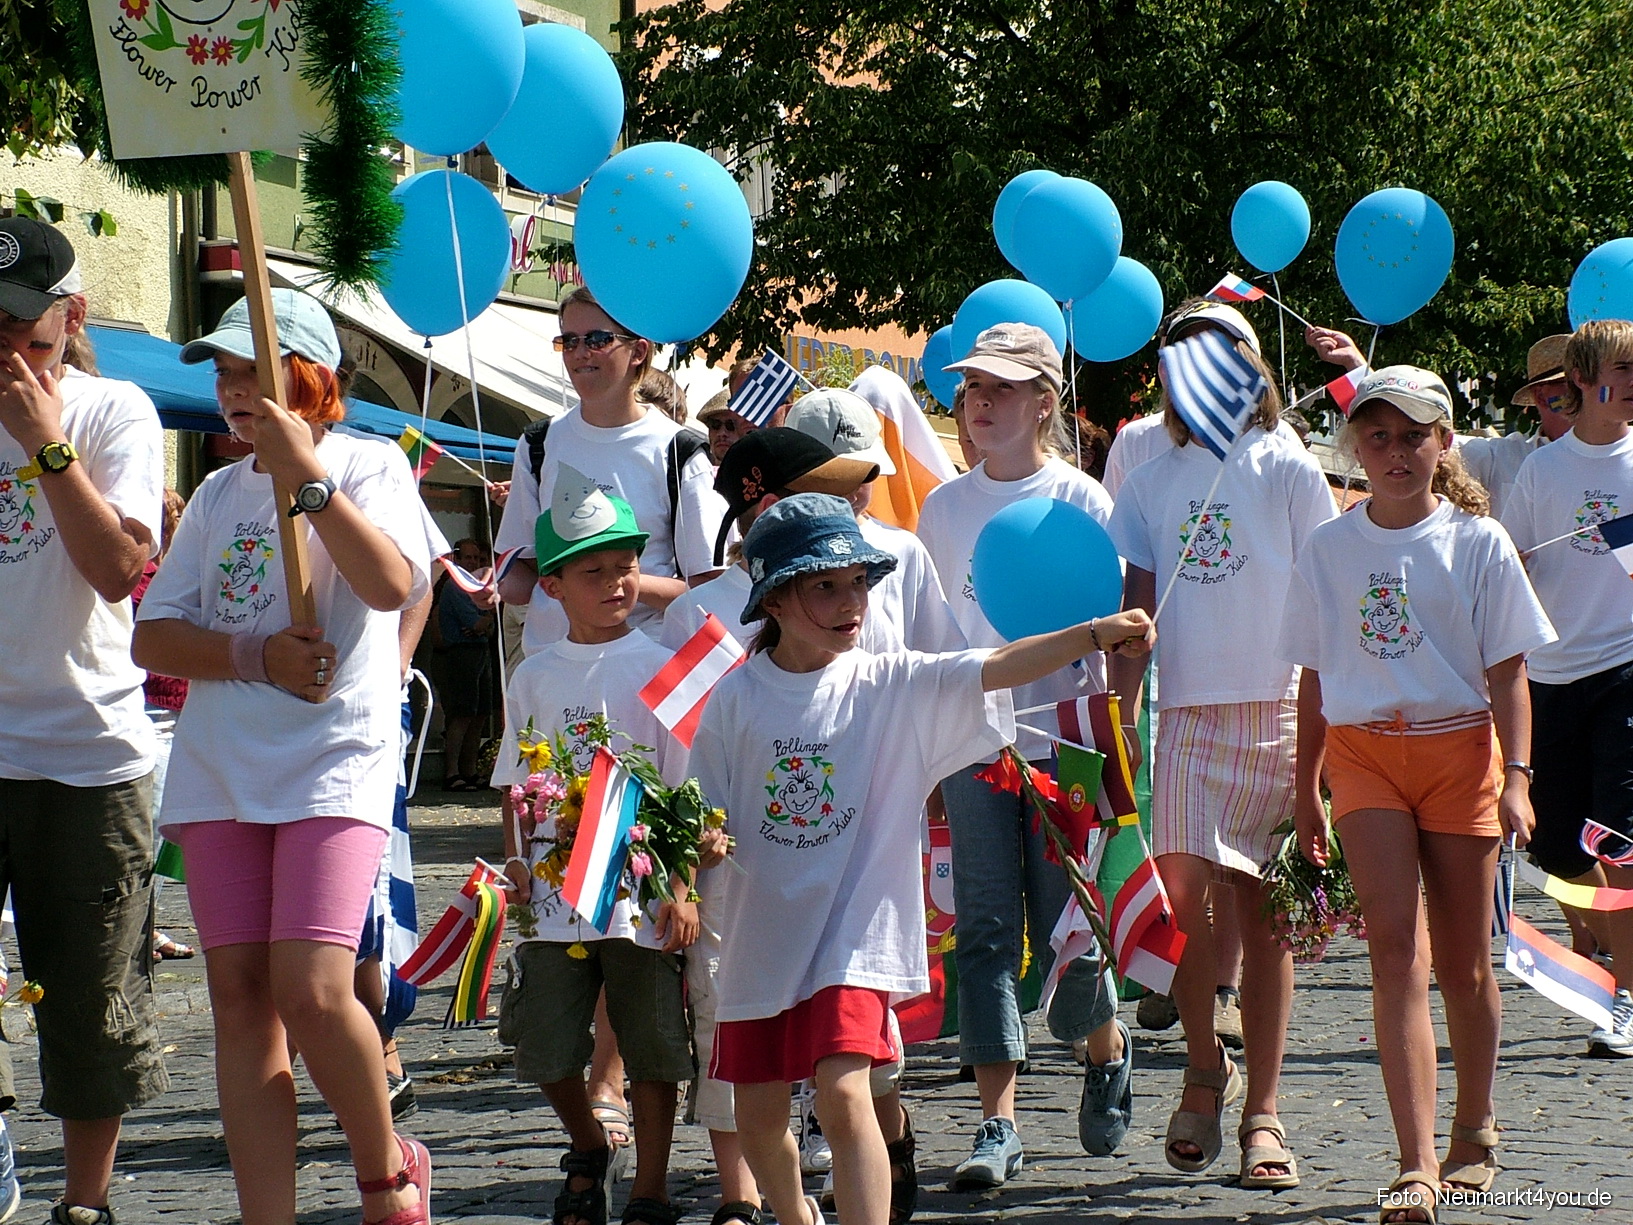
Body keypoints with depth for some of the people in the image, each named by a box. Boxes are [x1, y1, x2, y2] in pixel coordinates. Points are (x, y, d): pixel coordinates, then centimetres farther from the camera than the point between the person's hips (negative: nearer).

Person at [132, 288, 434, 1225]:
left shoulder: (366, 466, 2)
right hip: (221, 770, 5)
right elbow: (154, 637, 9)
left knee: (311, 991, -17)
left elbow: (393, 584, -18)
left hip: (336, 765, -5)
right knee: (240, 995, 0)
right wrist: (255, 657, -8)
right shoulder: (218, 494, 17)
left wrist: (306, 475, -20)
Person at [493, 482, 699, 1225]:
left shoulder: (657, 668, -2)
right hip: (553, 897, 3)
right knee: (545, 1051, 5)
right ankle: (589, 1151, 32)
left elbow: (684, 789, -4)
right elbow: (514, 780, 14)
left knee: (652, 1051, 4)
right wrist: (516, 861, -1)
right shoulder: (535, 677, 7)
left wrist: (681, 886, -11)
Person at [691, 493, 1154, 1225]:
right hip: (760, 937, 3)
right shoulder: (738, 699, -3)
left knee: (844, 1097, -20)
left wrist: (1094, 635, -28)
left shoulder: (893, 688, -5)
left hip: (854, 938, -2)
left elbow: (996, 668, -16)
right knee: (757, 1117, 13)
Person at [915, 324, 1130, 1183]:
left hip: (1062, 741, -3)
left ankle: (1108, 1054, 29)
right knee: (985, 928, -3)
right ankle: (997, 1124, -3)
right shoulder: (945, 507, 9)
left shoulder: (1081, 501, -1)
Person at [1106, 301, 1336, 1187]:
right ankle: (1205, 1068, 11)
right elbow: (1135, 611, 9)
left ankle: (1261, 1114, 5)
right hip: (1189, 713, 1)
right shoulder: (1149, 484, 12)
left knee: (1263, 914, 0)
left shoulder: (1286, 469, 5)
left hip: (1280, 710, -1)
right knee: (1186, 895, -13)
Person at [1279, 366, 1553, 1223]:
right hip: (1364, 752, 1)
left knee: (1462, 961, 7)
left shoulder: (1477, 542, 0)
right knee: (1396, 943, -14)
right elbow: (1313, 676, 12)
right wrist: (1305, 790, 12)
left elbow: (1507, 672, -1)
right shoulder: (1329, 548, 5)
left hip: (1459, 748, 0)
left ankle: (1474, 1134, 29)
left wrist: (1516, 776, -11)